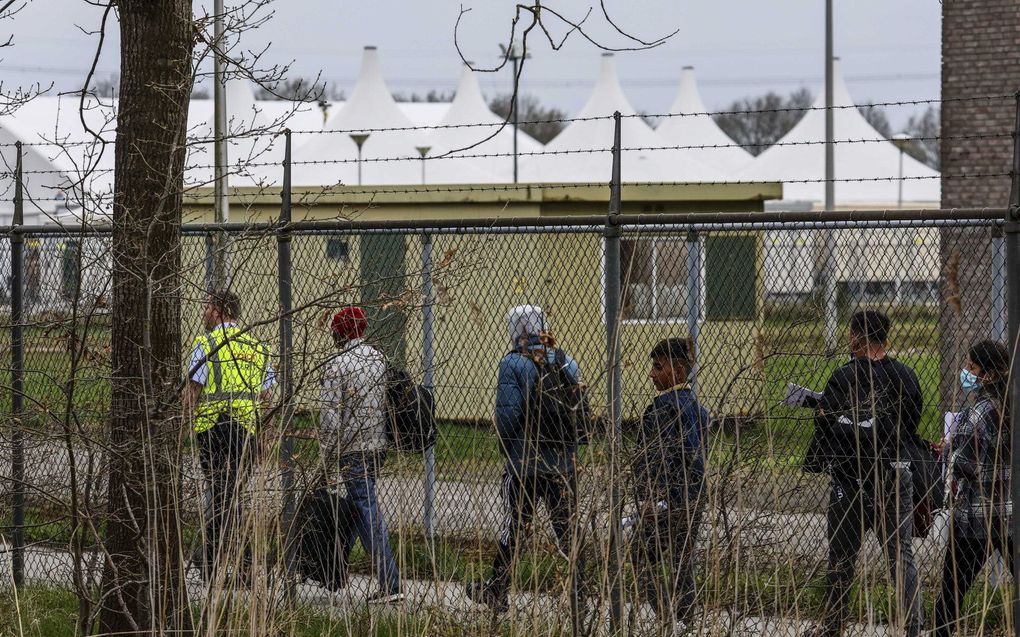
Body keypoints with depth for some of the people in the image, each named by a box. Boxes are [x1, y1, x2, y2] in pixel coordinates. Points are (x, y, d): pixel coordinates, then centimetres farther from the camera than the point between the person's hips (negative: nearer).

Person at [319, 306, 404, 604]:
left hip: (352, 449, -7)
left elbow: (330, 415, -14)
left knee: (368, 513, -7)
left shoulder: (336, 366, -13)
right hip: (378, 445, 7)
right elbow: (386, 402, 13)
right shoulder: (379, 358, 8)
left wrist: (328, 453, -6)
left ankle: (390, 584, -13)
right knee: (364, 509, 17)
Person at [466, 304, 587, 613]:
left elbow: (507, 414, -14)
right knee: (568, 527, 7)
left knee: (515, 526, 7)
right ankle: (579, 592, 4)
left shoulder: (513, 363, -9)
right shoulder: (566, 363, 6)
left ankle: (497, 591, 18)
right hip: (564, 463, 3)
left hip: (524, 463, -3)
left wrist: (509, 451, 0)